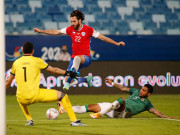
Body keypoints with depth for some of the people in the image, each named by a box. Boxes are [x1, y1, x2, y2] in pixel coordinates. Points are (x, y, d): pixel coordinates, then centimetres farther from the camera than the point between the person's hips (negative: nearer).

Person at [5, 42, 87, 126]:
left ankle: (29, 120, 27)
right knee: (61, 95, 8)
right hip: (35, 95, -3)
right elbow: (54, 70, 15)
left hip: (22, 99, 4)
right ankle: (74, 121, 5)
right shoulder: (37, 61, 4)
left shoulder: (16, 63, 11)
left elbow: (8, 82, 21)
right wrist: (67, 73, 31)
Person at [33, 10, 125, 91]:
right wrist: (41, 31, 11)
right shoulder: (70, 29, 5)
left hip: (86, 58, -5)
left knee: (77, 58, -41)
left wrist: (117, 43, -7)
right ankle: (86, 79, 23)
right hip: (74, 58, 5)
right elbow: (56, 32, 13)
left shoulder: (88, 30, -5)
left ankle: (68, 82, -51)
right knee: (69, 80, -5)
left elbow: (102, 37, -2)